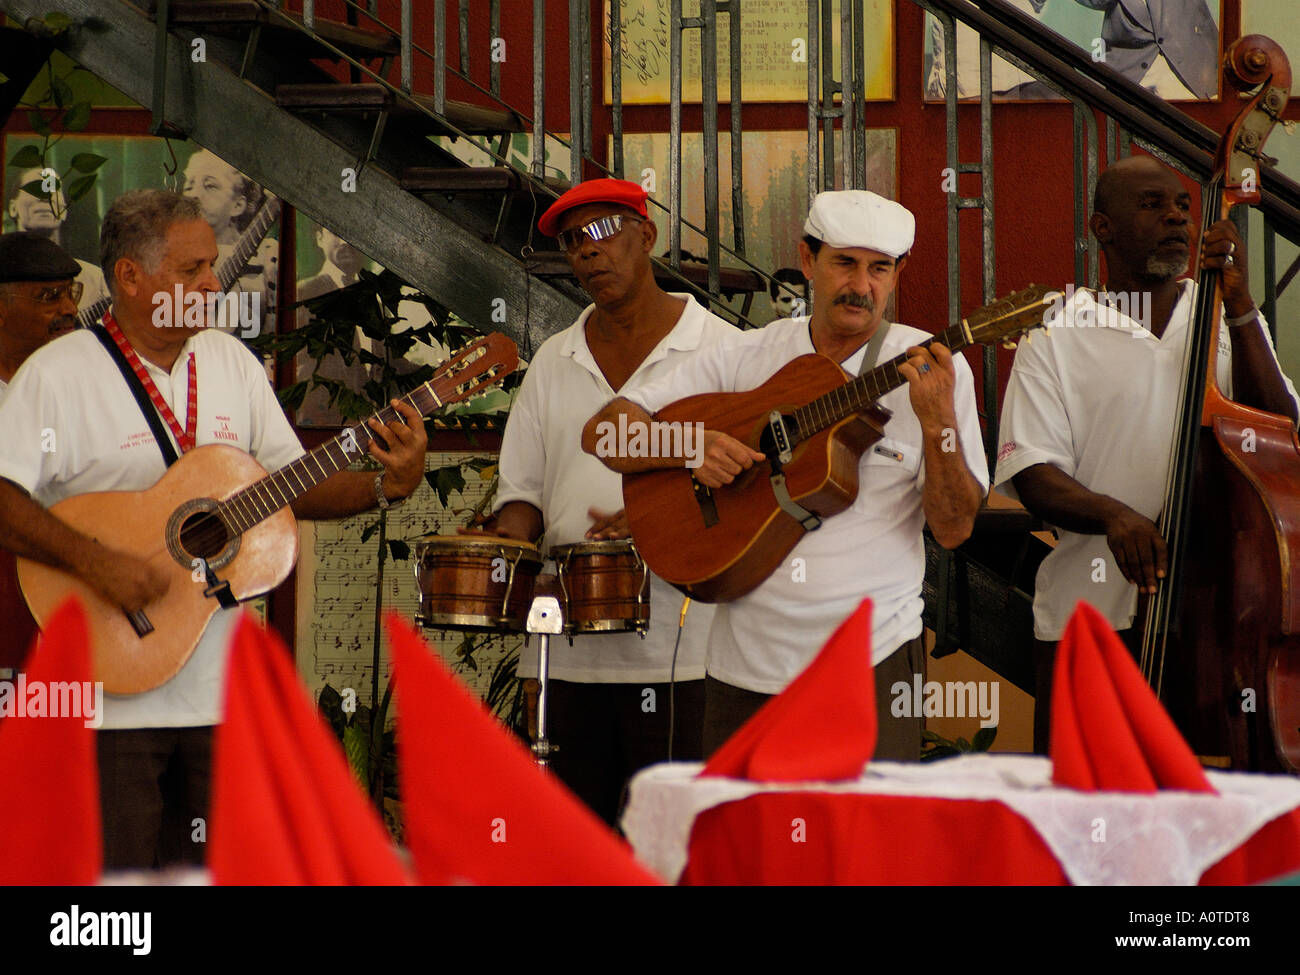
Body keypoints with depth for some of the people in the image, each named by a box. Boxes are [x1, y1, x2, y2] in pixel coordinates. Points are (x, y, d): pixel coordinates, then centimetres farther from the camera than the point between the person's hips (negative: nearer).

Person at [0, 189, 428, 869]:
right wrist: (94, 562, -27)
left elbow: (293, 487, 12)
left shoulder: (231, 362, 12)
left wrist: (386, 485, -4)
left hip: (218, 687, 6)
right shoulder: (59, 373, -8)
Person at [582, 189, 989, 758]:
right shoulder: (746, 357, 6)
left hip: (870, 662, -2)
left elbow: (954, 530, -5)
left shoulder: (933, 369, -1)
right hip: (745, 662, 2)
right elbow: (603, 432, 4)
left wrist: (938, 422, -20)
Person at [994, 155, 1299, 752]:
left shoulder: (1228, 322, 13)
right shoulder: (1056, 337, 5)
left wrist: (1240, 308, -8)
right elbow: (1033, 476, -5)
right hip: (1089, 616, -2)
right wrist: (1111, 513, -24)